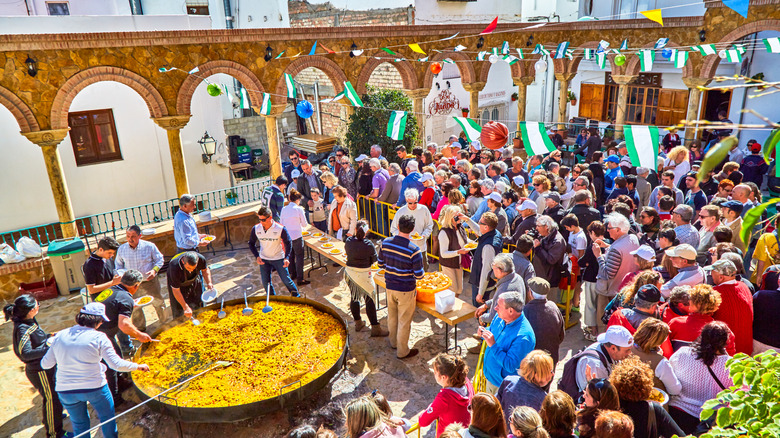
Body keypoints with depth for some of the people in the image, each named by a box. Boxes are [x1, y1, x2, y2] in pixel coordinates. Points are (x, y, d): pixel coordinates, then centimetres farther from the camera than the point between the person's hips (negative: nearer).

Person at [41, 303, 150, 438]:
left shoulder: (60, 336, -1)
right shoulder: (98, 337, -13)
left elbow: (45, 364, 5)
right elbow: (117, 364, -16)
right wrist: (138, 366, -3)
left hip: (65, 391, 4)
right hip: (94, 388, -4)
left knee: (79, 424, 23)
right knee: (107, 418, 19)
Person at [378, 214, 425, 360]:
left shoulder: (386, 242, -10)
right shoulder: (414, 250, -25)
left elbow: (380, 264, 3)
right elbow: (419, 275, -19)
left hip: (390, 286, 5)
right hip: (406, 290, -5)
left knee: (392, 316, 25)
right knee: (404, 320, 11)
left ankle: (394, 342, 46)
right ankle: (402, 351, 26)